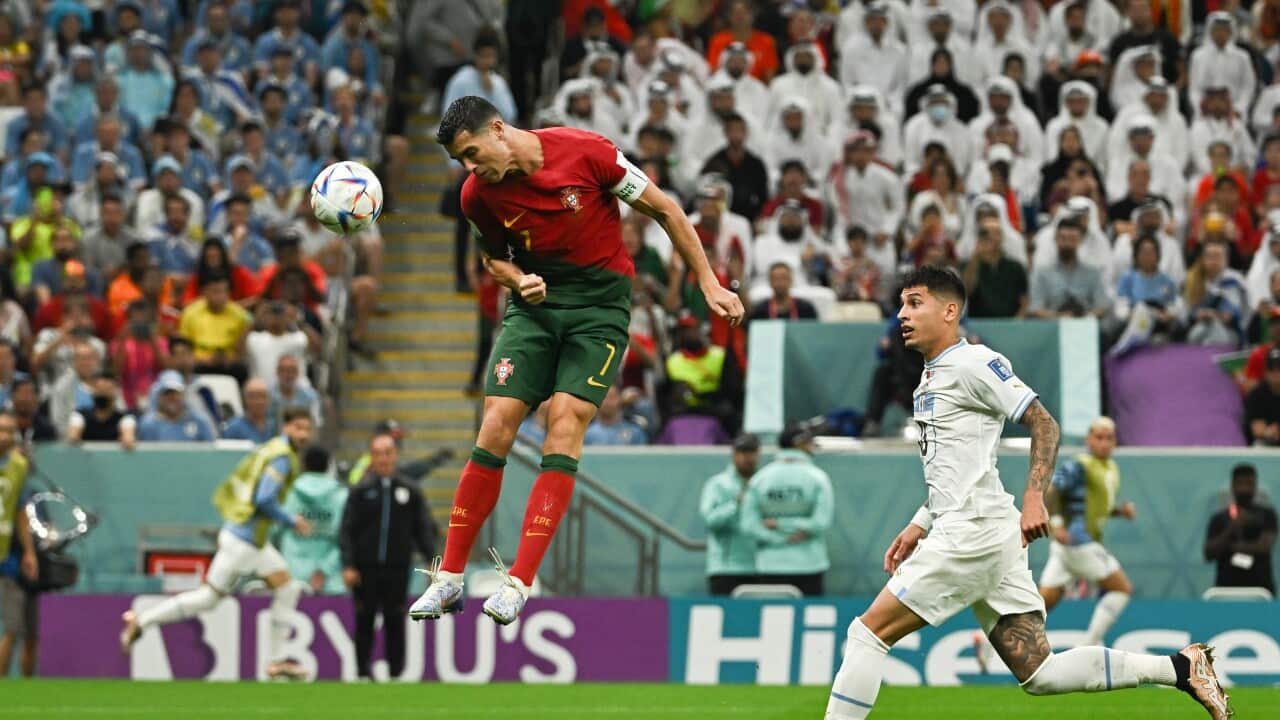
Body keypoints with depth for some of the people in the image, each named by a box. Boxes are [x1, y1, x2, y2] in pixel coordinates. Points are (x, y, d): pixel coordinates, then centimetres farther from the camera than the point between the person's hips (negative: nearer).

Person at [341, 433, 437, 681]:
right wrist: (348, 565, -8)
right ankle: (362, 672, 7)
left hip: (398, 569, 0)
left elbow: (424, 529, 8)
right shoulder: (360, 491, 4)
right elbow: (347, 531, 2)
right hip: (366, 568, 0)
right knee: (364, 622, 2)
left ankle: (396, 672, 5)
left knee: (395, 623, 1)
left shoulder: (410, 491, 7)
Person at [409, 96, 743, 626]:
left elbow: (664, 210, -5)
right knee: (496, 427, -10)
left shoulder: (586, 152, -16)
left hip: (600, 303, -3)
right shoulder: (478, 195, -5)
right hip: (536, 300, 3)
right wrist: (517, 278, -9)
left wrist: (708, 284, -4)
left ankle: (518, 584, -17)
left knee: (564, 428, -16)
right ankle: (449, 579, -1)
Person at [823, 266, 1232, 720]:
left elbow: (1044, 425, -12)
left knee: (869, 632, -6)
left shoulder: (973, 363, -8)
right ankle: (1181, 667, 5)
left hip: (975, 533, -10)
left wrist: (1034, 498, -22)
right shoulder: (931, 377, 21)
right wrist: (919, 526, 22)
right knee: (1038, 675, 4)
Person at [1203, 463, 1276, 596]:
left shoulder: (1266, 514, 7)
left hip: (1259, 588, -1)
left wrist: (1233, 546, -1)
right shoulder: (1219, 518, 9)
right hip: (1228, 589, 1)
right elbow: (1208, 554, 0)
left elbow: (1265, 545, -6)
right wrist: (1230, 529, -12)